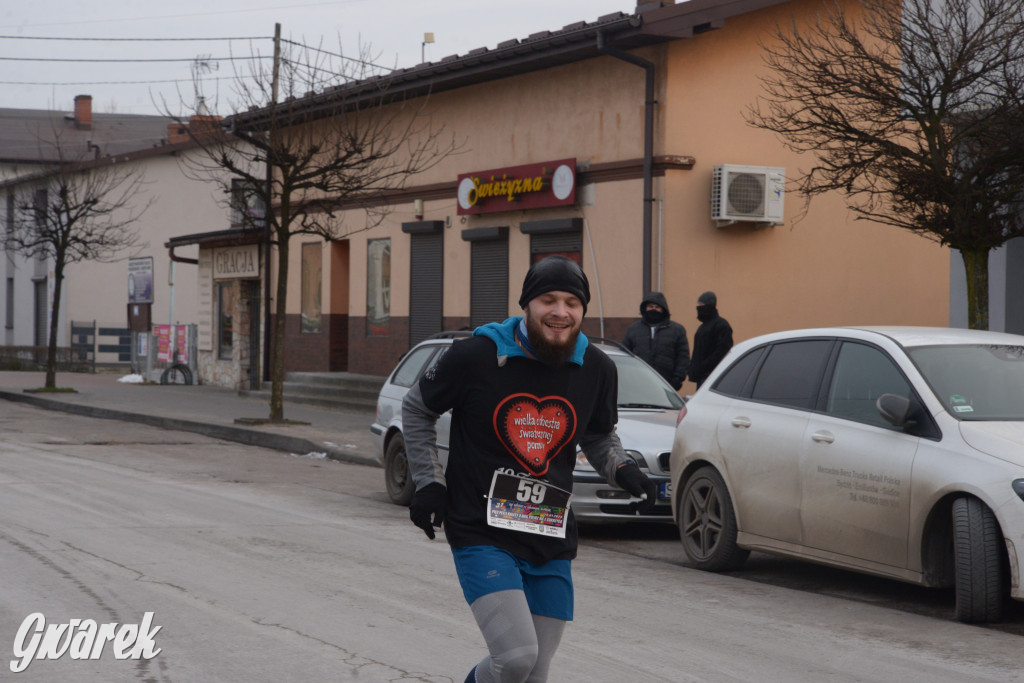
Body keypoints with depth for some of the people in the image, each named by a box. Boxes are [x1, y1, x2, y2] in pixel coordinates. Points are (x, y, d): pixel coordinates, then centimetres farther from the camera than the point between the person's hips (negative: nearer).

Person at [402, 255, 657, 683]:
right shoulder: (478, 355, -9)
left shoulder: (596, 370, 2)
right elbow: (416, 408, 7)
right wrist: (428, 480, 0)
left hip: (551, 545, 5)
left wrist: (623, 471, 0)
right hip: (482, 536, -4)